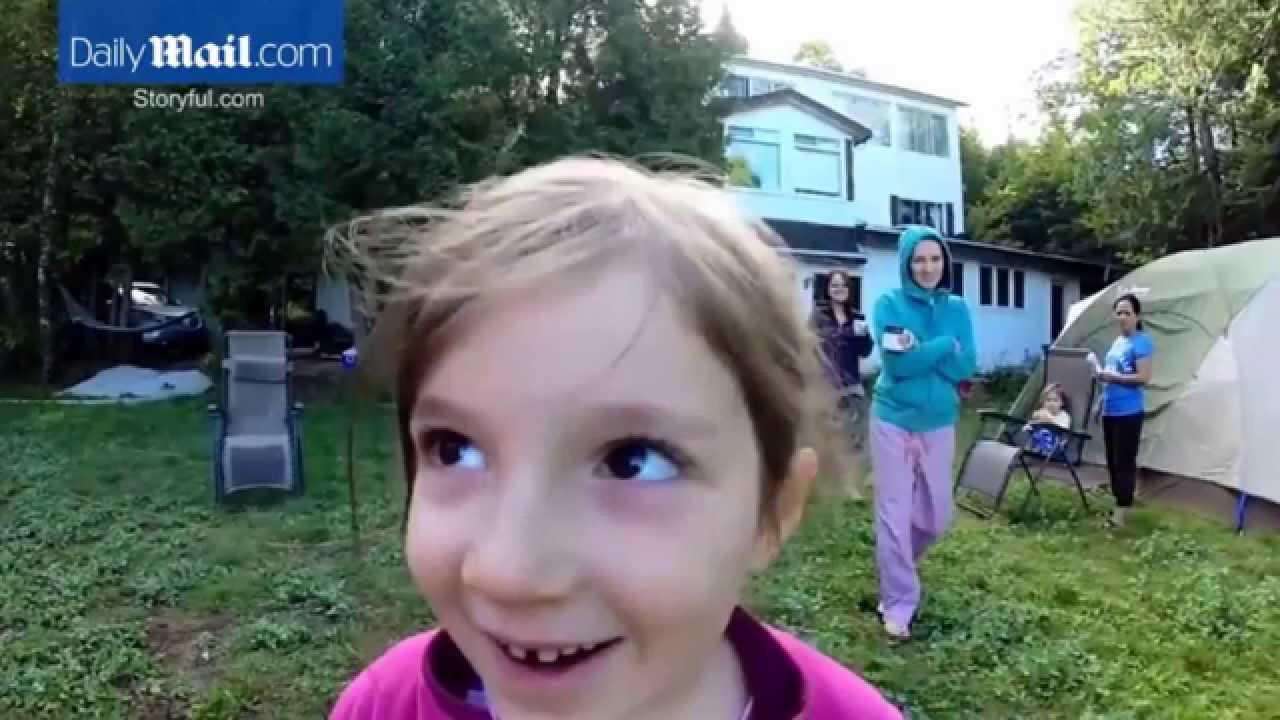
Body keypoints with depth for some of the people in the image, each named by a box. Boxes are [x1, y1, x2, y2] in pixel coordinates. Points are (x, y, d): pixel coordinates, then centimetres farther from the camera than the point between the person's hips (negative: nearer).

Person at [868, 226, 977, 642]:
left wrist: (919, 350, -17)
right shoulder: (889, 304, -8)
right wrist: (945, 345, -15)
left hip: (940, 424, 4)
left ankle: (897, 570, 40)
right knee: (894, 514, -1)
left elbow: (966, 367, -6)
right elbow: (897, 363, -20)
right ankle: (898, 604, 10)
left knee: (937, 516, 13)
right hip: (894, 421, -4)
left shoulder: (957, 308, 4)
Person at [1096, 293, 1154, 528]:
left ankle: (1120, 513, -4)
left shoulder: (1142, 342, -10)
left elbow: (1143, 377, -18)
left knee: (1124, 461, -7)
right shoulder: (1117, 341, 15)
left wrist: (1113, 377, -21)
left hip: (1129, 412, -9)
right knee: (1113, 460, 13)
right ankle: (1120, 504, 23)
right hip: (1110, 410, 9)